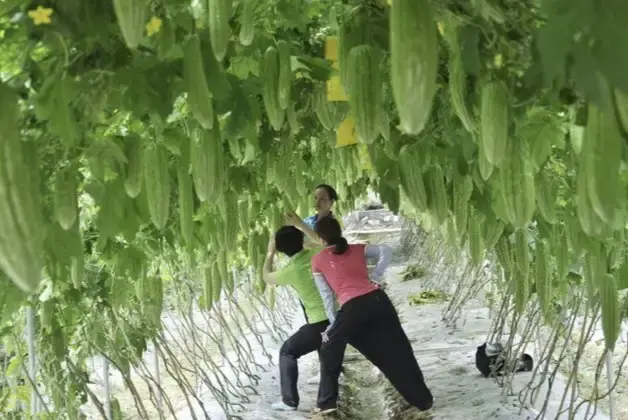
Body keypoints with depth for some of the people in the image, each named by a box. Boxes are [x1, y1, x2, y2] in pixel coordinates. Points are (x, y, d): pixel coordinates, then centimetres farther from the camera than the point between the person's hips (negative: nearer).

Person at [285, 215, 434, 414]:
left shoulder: (317, 260, 14)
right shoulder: (357, 249, 20)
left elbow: (326, 295, 11)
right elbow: (386, 251, 4)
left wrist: (333, 325, 14)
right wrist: (375, 278, 7)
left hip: (352, 308, -3)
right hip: (377, 300, 3)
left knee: (329, 351, 21)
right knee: (397, 351, 13)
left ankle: (326, 401, 22)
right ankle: (423, 399, 20)